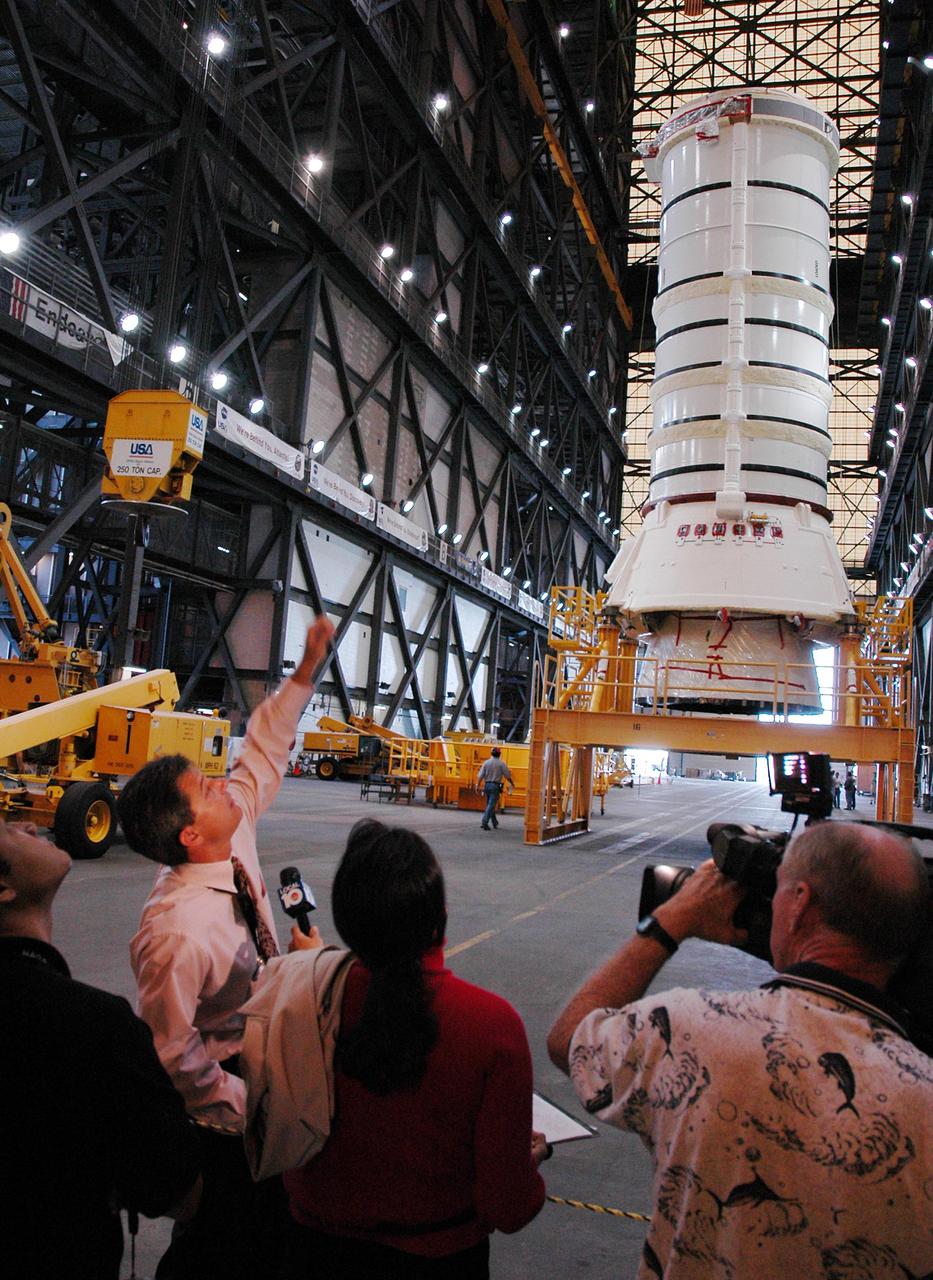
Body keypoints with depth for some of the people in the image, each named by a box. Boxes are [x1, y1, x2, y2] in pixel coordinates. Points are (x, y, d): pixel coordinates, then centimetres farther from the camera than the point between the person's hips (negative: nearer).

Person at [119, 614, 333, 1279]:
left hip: (259, 1063, 8)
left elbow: (264, 756, -1)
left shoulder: (236, 838, -14)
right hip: (217, 1097, -7)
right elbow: (171, 1055, -25)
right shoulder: (180, 933, -35)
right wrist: (245, 1106, -14)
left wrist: (306, 671, -3)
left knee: (270, 1216, 24)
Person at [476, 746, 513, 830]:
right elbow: (507, 776, -1)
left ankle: (495, 823, 26)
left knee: (490, 804, 17)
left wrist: (478, 786, 2)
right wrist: (512, 783, 15)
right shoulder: (502, 763, -5)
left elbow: (480, 776, -1)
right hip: (496, 786, -4)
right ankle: (484, 822, -18)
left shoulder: (486, 762, 3)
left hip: (487, 785, 4)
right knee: (491, 805, -6)